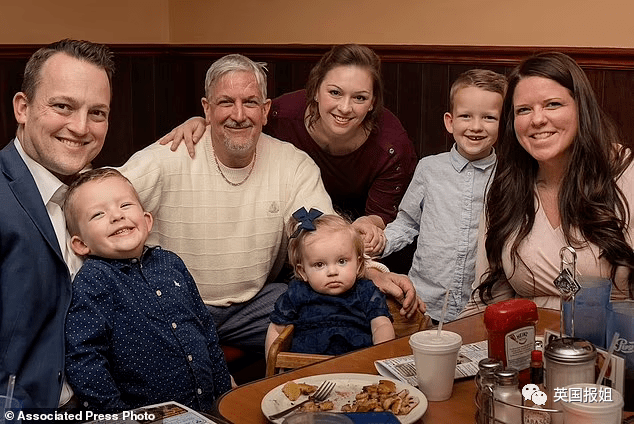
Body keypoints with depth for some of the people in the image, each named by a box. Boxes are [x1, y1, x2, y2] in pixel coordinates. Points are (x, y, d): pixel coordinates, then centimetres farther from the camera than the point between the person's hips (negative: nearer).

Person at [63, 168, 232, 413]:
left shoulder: (171, 263, 13)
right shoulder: (91, 281, -5)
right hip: (145, 416, -6)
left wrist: (225, 392, 17)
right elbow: (82, 358, -10)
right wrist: (114, 416, -13)